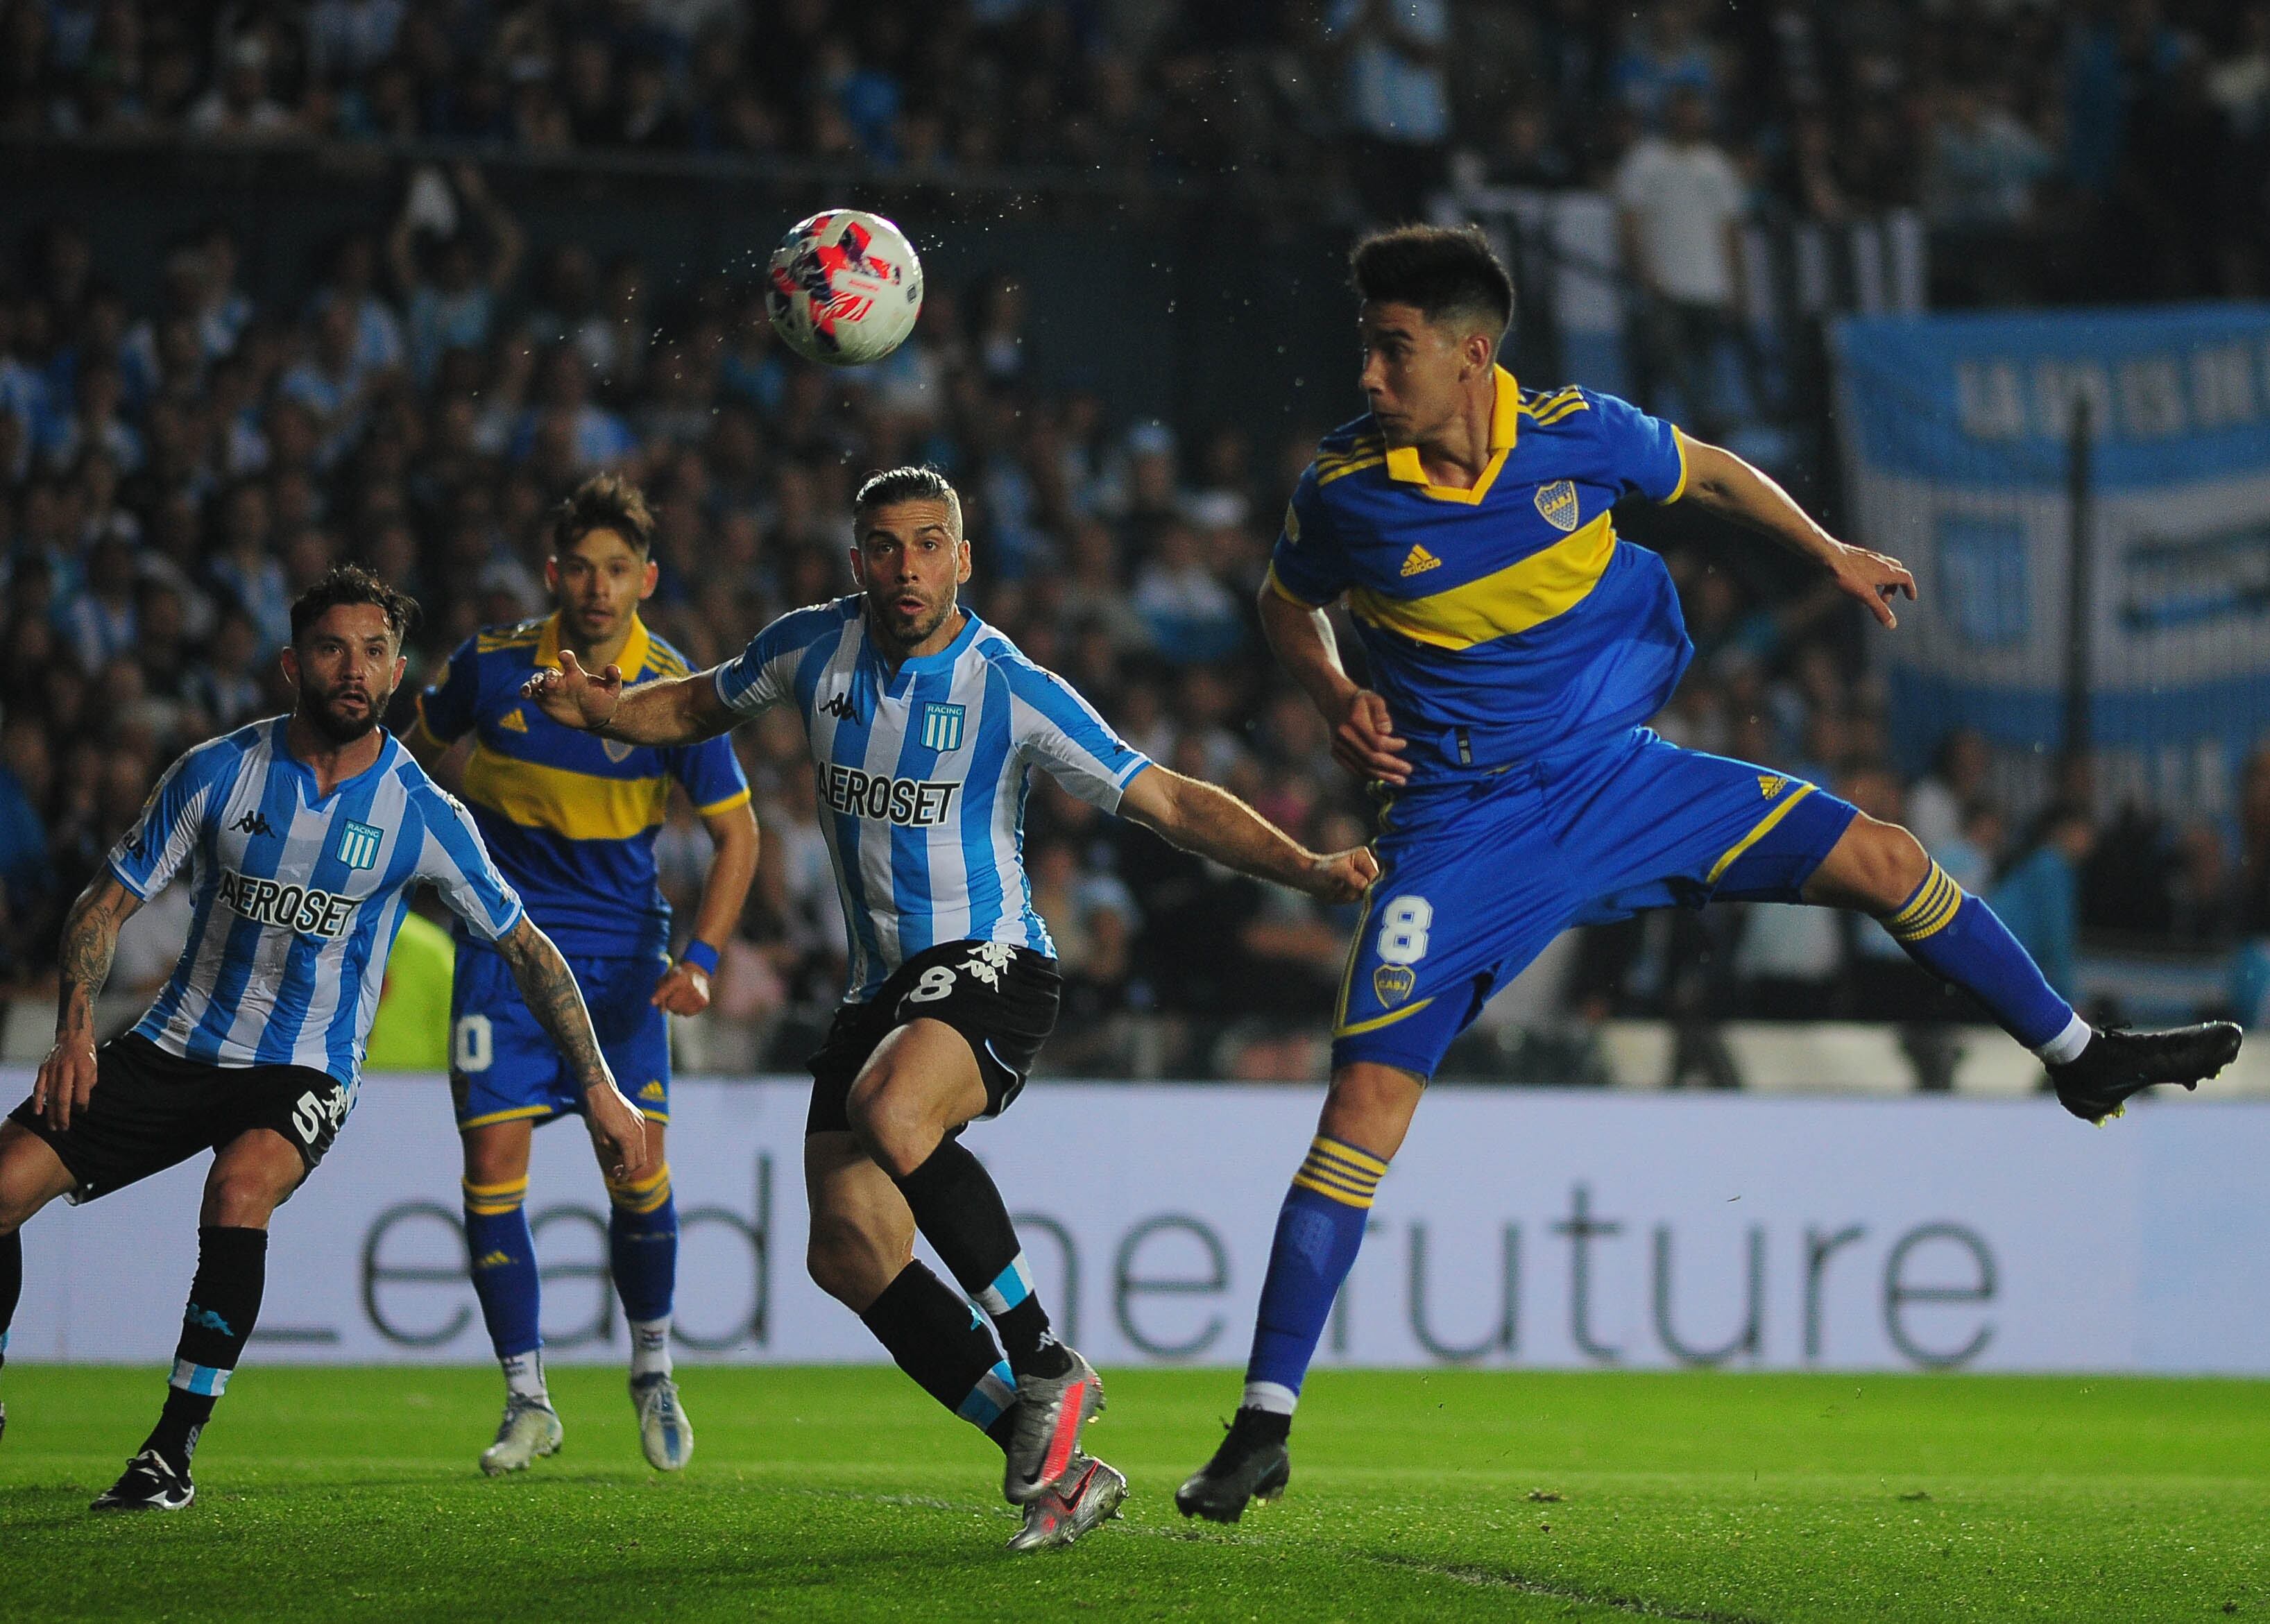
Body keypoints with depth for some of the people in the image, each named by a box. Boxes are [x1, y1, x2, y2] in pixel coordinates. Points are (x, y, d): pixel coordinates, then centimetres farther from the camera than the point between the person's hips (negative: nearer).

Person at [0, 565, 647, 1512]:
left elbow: (526, 946, 2)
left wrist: (600, 1090, 0)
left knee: (239, 1189, -35)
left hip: (305, 1072, -2)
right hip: (177, 1047, 2)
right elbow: (108, 901, 1)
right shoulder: (219, 774, -6)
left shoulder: (424, 819, -8)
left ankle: (174, 1452, -27)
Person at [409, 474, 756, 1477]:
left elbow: (736, 831, -2)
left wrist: (700, 957, -13)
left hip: (622, 947, 0)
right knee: (493, 1163, -9)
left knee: (639, 1164, -9)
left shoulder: (674, 693, -11)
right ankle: (527, 1401, 2)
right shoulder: (493, 666, -9)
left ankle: (653, 1371, 16)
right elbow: (418, 754, 10)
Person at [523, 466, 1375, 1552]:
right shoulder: (816, 650, 3)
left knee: (887, 1110, -38)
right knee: (850, 1255, -9)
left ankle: (1046, 1367, -24)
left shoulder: (1012, 690, -11)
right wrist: (601, 709, 2)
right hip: (879, 988, 6)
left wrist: (1304, 869, -23)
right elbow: (700, 707, 22)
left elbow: (1169, 802, -10)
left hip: (987, 967, -6)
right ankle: (1051, 1466, -3)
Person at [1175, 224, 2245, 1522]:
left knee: (1883, 860, -2)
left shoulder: (1575, 436, -10)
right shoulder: (1343, 491, -14)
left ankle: (2080, 1057, 23)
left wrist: (1834, 556, 10)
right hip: (1462, 826, -3)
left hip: (1610, 774, 3)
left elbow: (1708, 475, 12)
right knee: (1368, 1098, -15)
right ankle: (1264, 1428, -11)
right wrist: (1339, 700, -9)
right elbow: (1287, 605, 8)